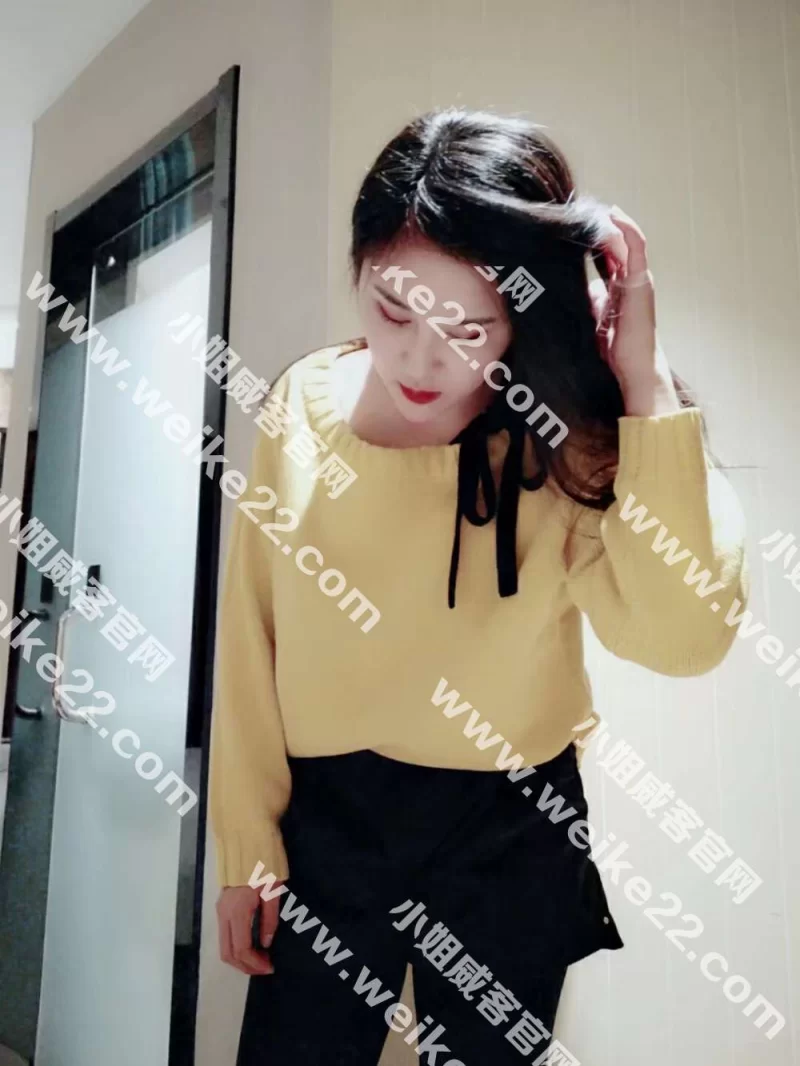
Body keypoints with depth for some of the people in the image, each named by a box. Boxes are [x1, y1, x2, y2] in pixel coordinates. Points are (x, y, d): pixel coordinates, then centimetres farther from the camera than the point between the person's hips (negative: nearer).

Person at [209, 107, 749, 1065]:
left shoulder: (565, 437, -12)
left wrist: (645, 383, -27)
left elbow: (681, 634, -28)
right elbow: (252, 640, -2)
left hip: (508, 833, -1)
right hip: (323, 819, 2)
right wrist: (248, 844, 2)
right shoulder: (302, 407, -6)